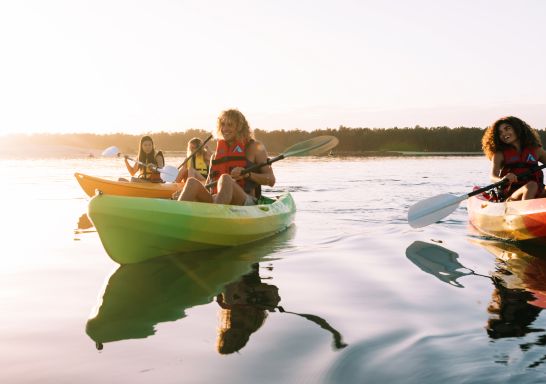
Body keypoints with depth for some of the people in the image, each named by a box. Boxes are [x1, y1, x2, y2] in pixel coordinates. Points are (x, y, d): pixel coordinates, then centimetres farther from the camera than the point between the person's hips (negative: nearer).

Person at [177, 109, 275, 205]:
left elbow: (271, 180, 2)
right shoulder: (217, 153, 24)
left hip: (247, 204, -4)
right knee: (192, 182, -22)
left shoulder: (254, 147, 10)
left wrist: (247, 174, -13)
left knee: (225, 178, -35)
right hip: (215, 201, 4)